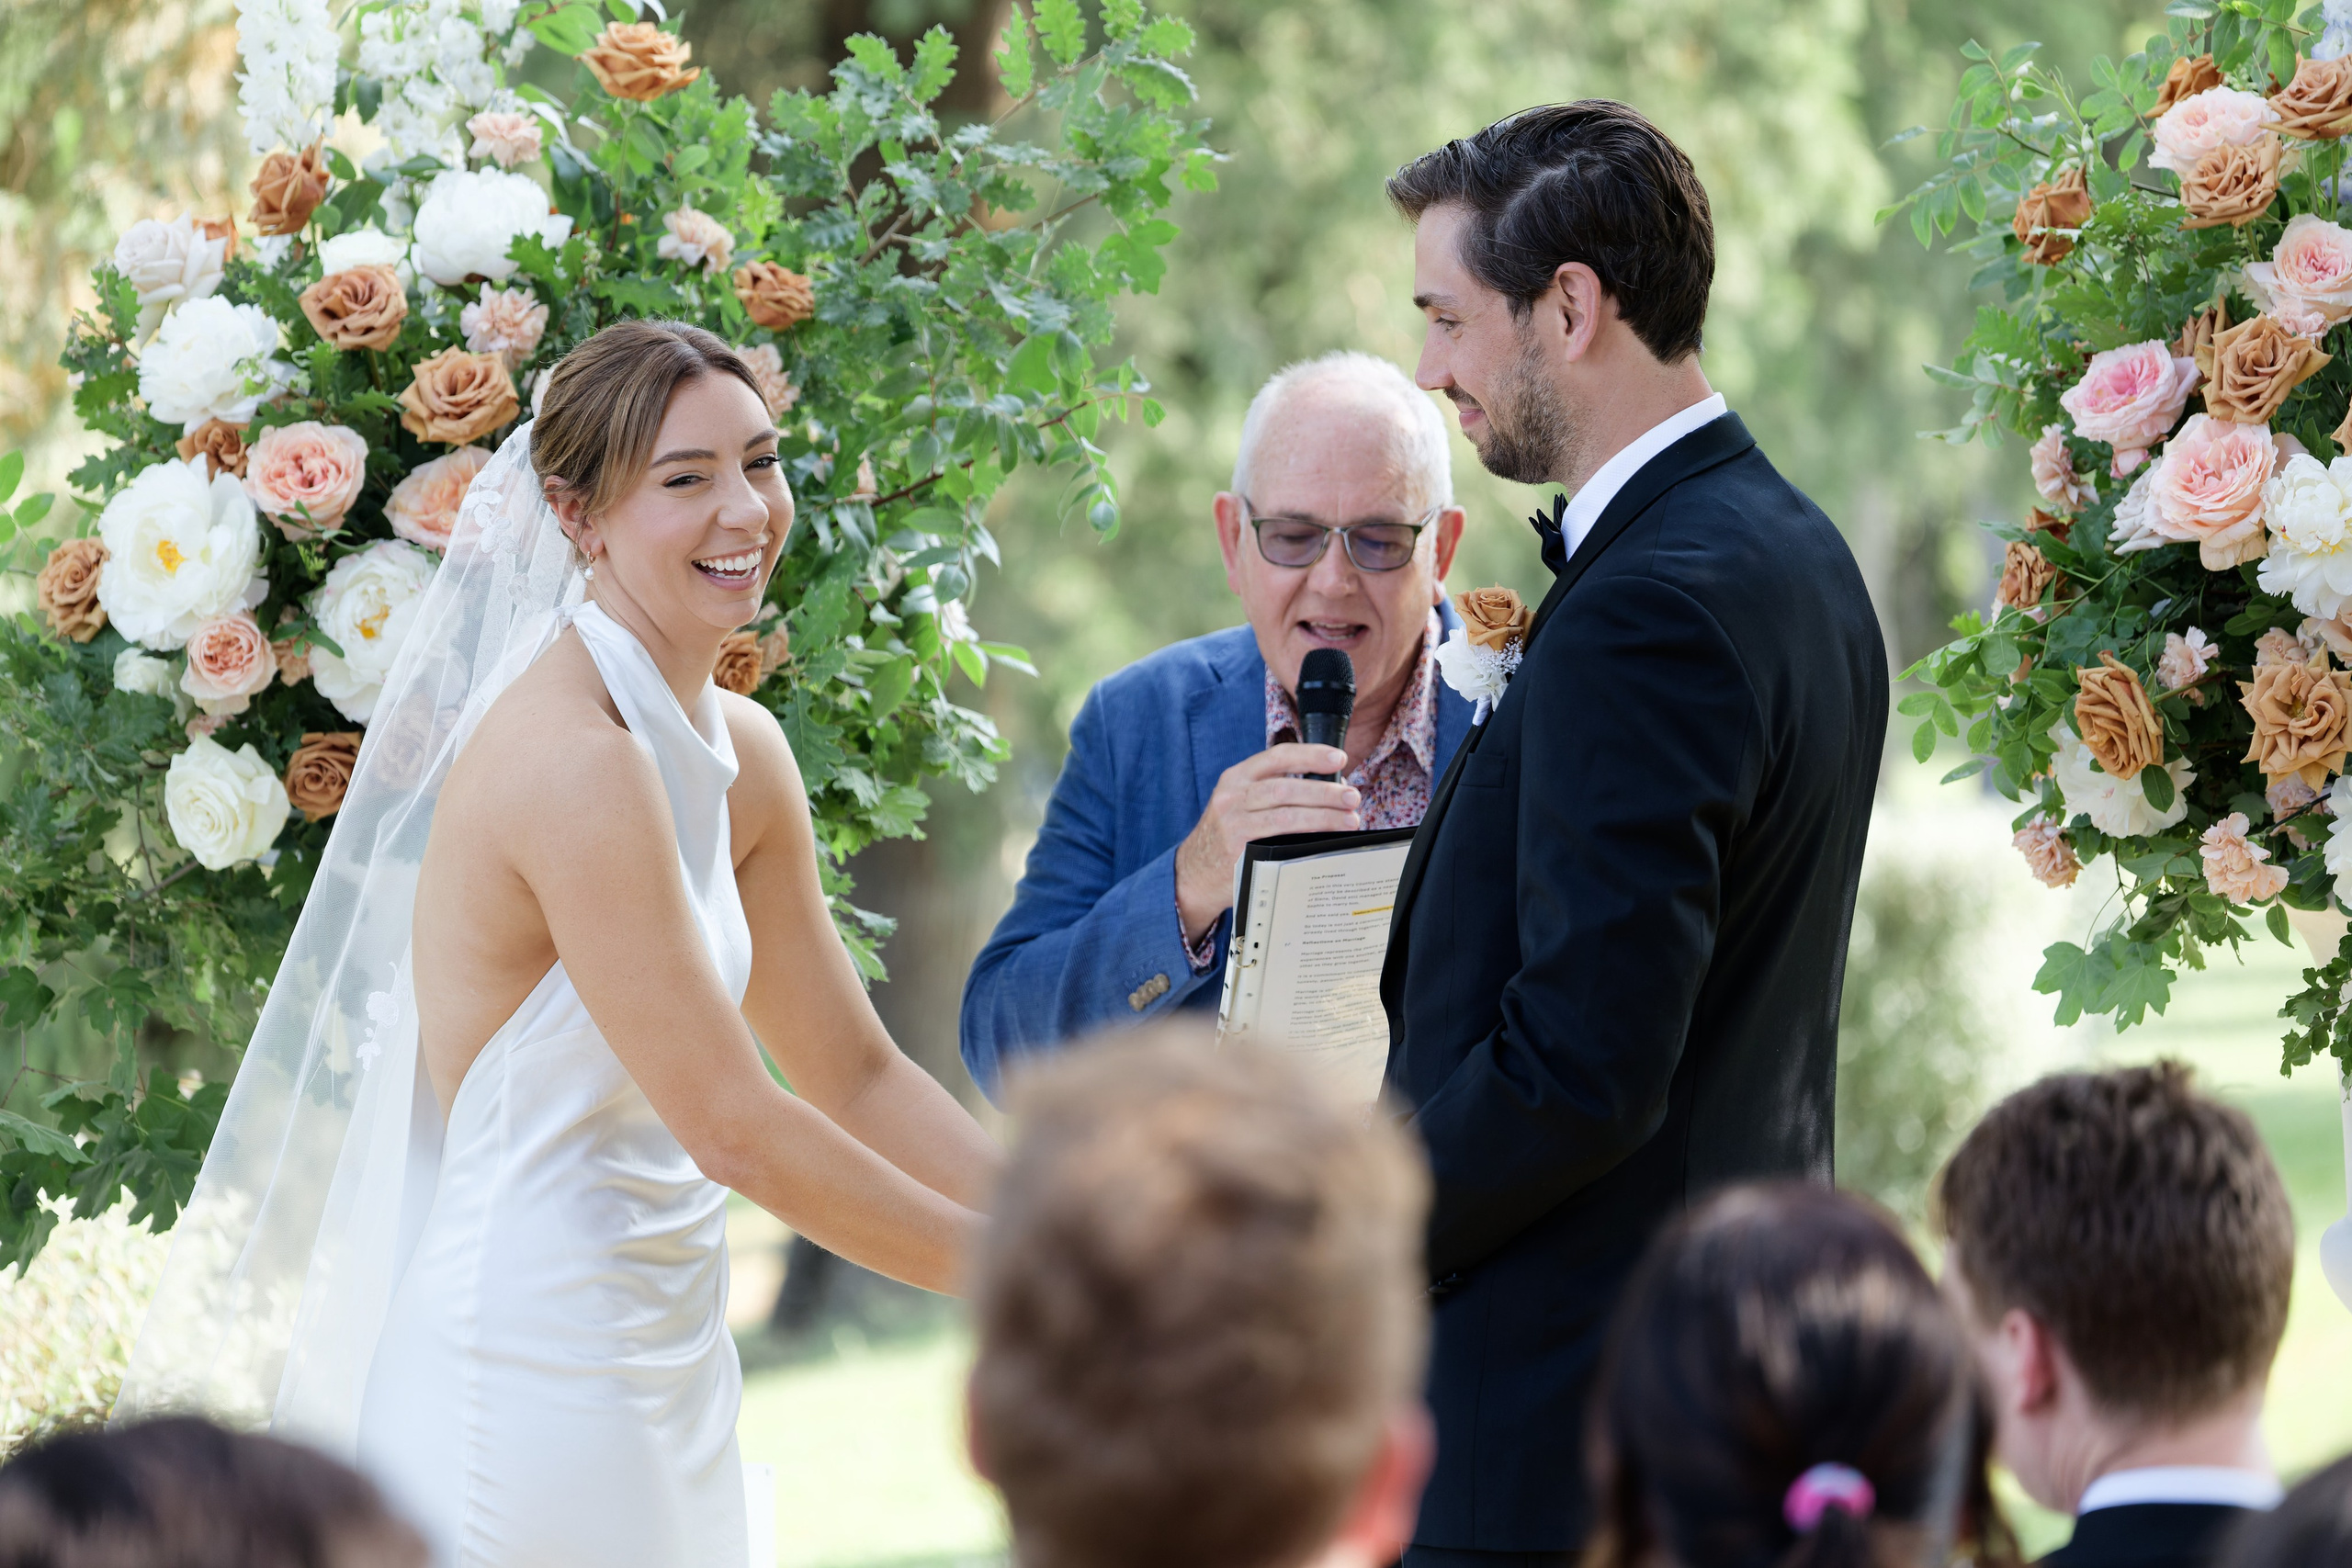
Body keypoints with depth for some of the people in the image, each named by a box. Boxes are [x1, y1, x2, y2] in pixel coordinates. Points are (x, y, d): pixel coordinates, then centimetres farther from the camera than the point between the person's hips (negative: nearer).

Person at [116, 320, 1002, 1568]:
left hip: (662, 1360, 9)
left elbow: (856, 1074, 13)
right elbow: (732, 1126, -20)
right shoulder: (572, 759, -20)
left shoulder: (736, 751, 8)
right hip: (533, 1365, -9)